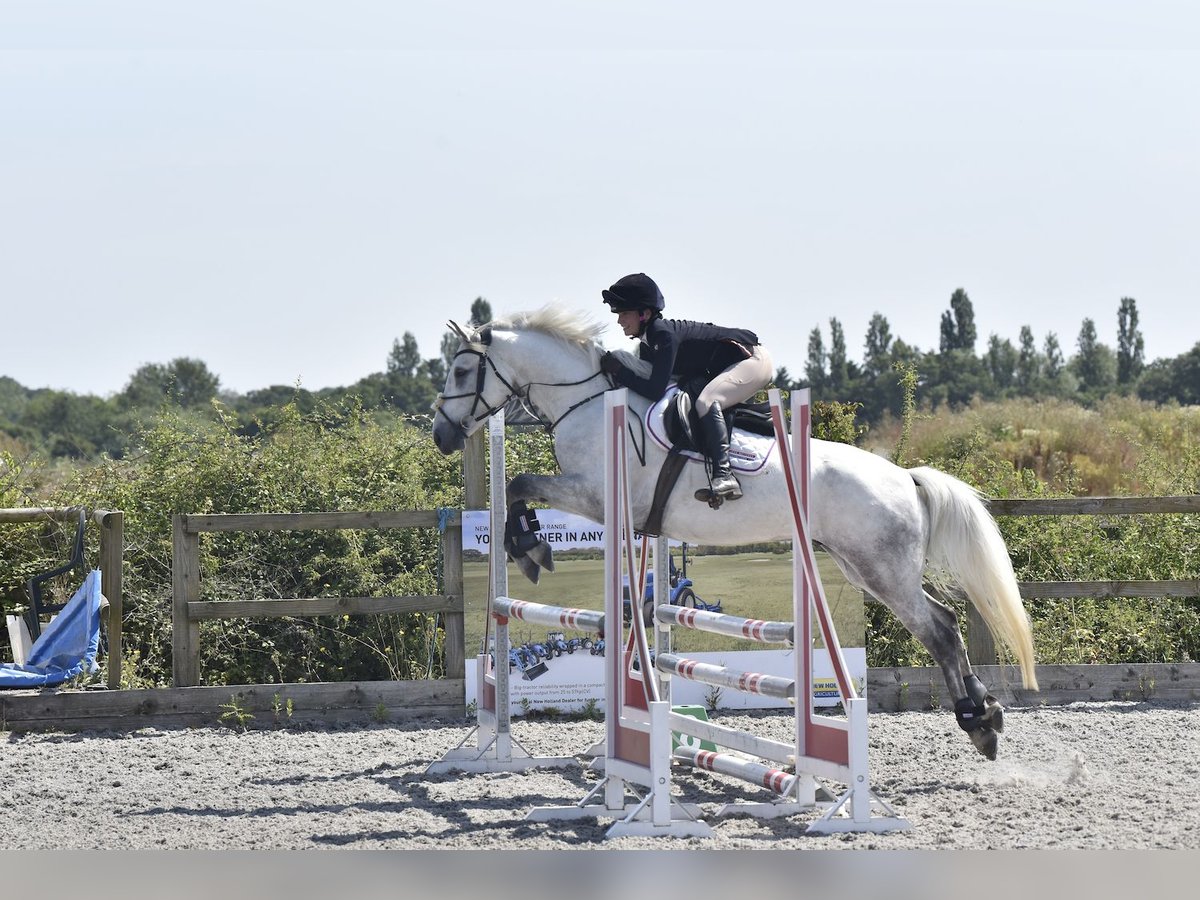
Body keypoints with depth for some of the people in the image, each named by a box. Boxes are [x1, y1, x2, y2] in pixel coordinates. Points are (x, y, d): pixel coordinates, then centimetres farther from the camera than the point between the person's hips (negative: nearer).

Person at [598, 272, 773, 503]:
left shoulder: (665, 334, -25)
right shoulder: (646, 343, 4)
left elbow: (655, 391, -31)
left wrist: (618, 370, -22)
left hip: (753, 359, -11)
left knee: (705, 401, -31)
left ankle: (723, 474, -40)